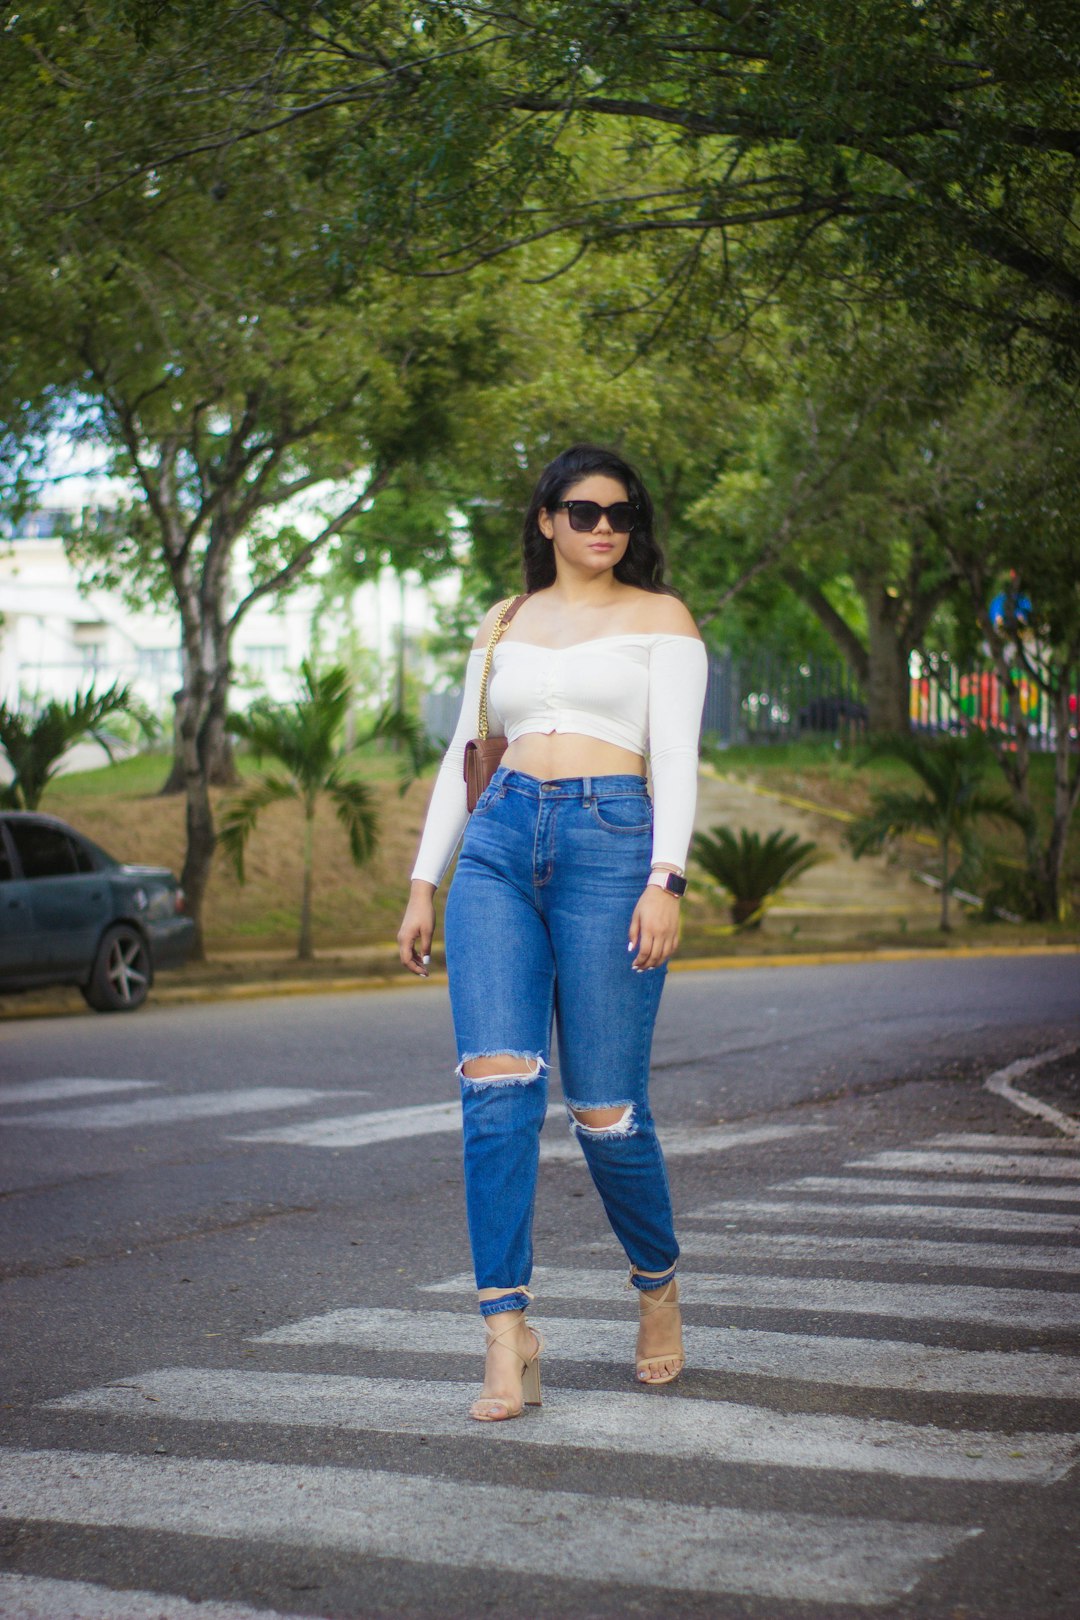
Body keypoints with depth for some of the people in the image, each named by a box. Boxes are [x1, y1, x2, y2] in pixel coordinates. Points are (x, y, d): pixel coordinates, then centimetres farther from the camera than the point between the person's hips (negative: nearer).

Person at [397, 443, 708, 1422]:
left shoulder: (659, 617, 10)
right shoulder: (503, 626, 20)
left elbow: (677, 755, -1)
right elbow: (463, 757, 21)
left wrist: (665, 880, -14)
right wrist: (424, 882, 13)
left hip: (611, 844, -3)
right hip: (499, 846, 3)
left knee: (605, 1110, -4)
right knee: (497, 1087, -13)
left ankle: (658, 1285, 25)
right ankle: (507, 1339, -12)